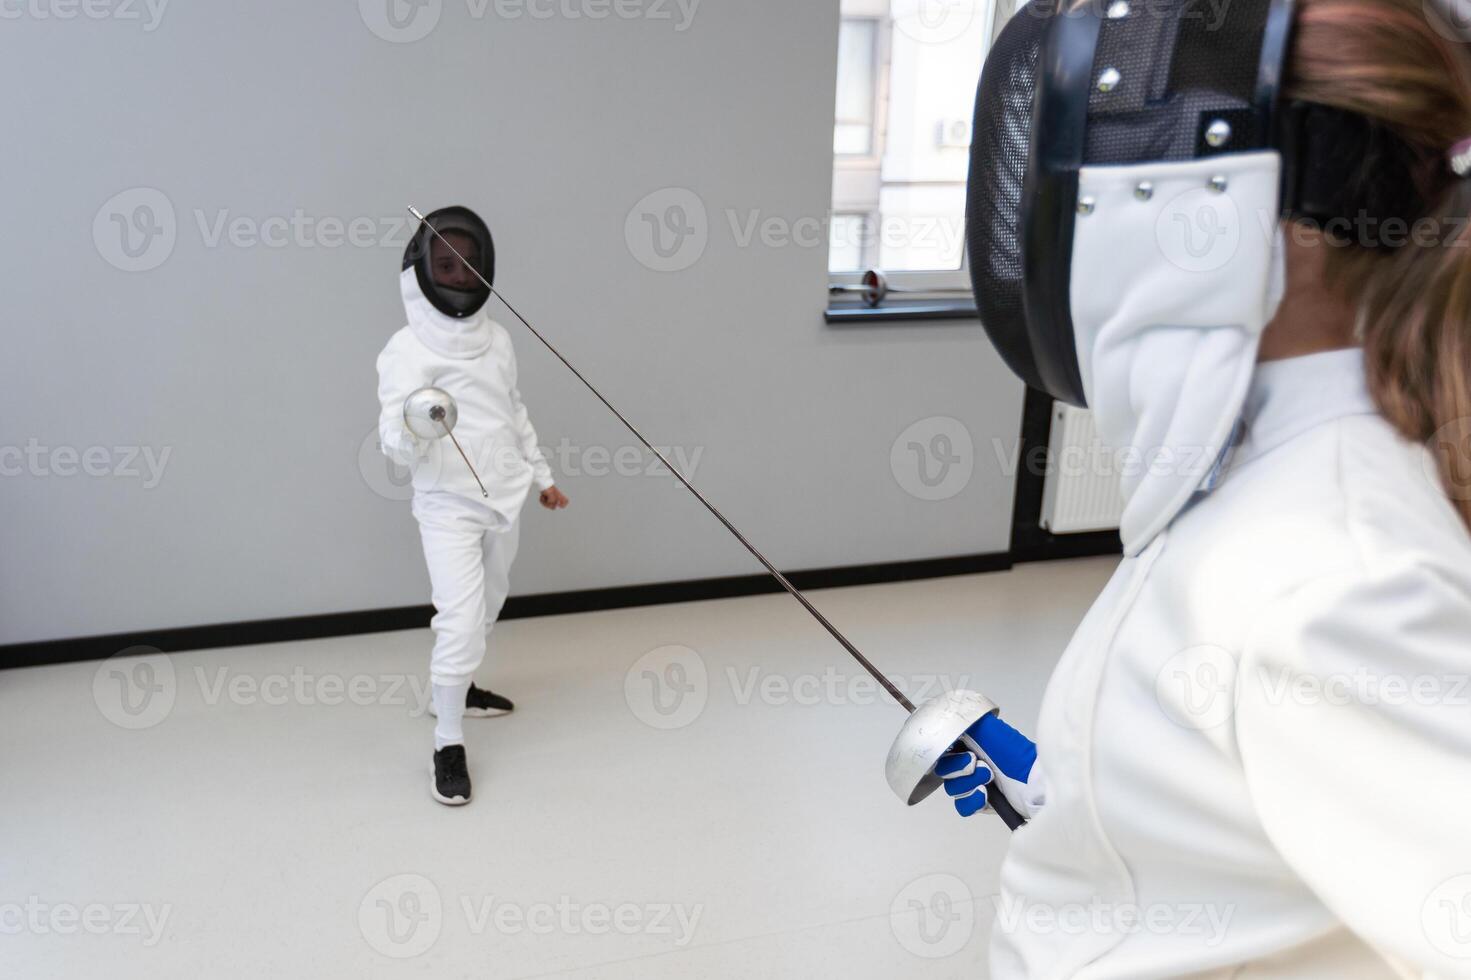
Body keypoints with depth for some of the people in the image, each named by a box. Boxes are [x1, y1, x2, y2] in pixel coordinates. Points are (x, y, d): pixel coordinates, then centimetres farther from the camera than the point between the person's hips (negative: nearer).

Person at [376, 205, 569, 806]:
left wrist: (541, 475, 21)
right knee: (462, 624, -15)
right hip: (449, 507, -7)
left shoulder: (495, 338, 3)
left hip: (503, 499, 7)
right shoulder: (408, 350, -16)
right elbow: (396, 446, -24)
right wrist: (413, 425, -46)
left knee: (485, 607, 22)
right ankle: (448, 748, 2)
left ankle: (453, 689, 47)